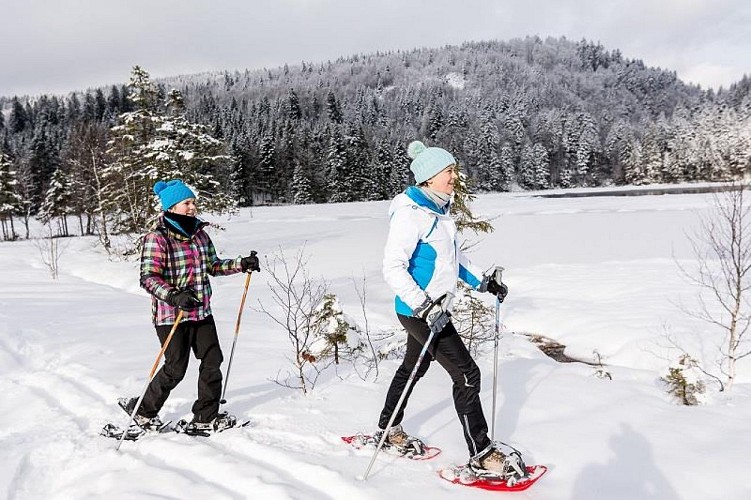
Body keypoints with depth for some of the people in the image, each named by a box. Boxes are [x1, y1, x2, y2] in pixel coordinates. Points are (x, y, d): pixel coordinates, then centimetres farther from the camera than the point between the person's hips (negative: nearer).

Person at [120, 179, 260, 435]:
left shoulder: (199, 234, 8)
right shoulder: (157, 238, -13)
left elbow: (213, 266, 19)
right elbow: (148, 278, -20)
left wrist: (242, 264, 6)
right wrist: (174, 296, -35)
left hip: (201, 312, 7)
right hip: (170, 315, -7)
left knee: (212, 360, 4)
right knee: (175, 368, 0)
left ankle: (206, 418, 17)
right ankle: (142, 411, 24)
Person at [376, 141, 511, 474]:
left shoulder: (439, 209, 7)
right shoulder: (410, 213, -21)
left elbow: (453, 256, 20)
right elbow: (393, 267, -25)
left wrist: (483, 281, 14)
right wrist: (423, 306, -31)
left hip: (431, 308, 10)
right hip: (418, 311, -10)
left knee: (414, 368, 22)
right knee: (467, 374, -5)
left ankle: (388, 431, 40)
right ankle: (481, 453, 7)